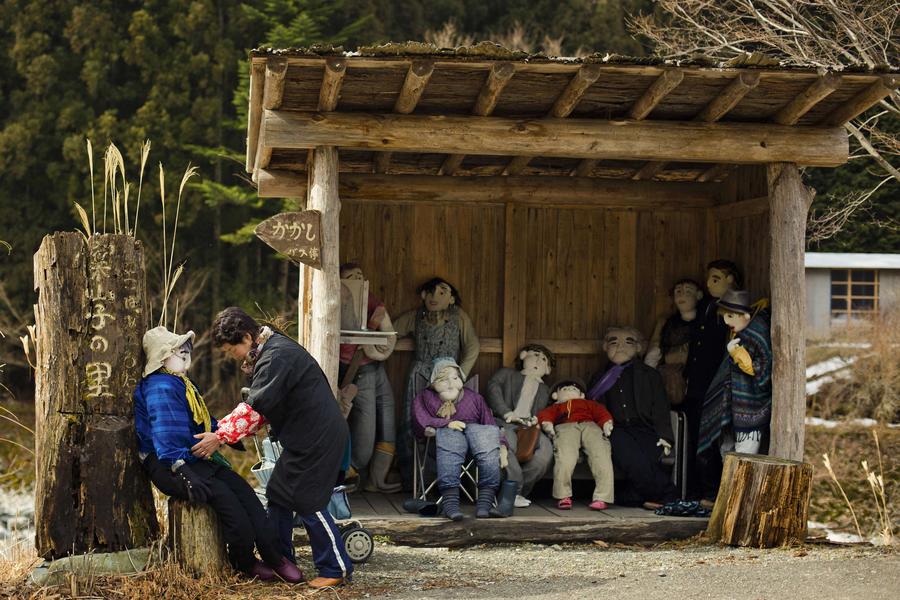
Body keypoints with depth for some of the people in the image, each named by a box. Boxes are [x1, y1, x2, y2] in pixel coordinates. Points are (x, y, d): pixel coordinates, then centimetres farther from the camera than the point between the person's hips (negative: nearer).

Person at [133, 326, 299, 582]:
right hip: (169, 465, -10)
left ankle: (273, 555, -10)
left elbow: (205, 423, 31)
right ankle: (244, 561, -7)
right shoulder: (159, 388, -15)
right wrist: (182, 471, -34)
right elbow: (165, 434, -26)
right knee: (222, 494, -23)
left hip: (195, 458, 10)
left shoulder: (183, 384, 18)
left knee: (243, 491, -8)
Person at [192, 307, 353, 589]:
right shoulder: (266, 352, 11)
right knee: (278, 494, 13)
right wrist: (223, 428, 4)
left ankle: (337, 569, 5)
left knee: (307, 502, -5)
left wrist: (220, 437, -21)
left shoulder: (277, 357, -22)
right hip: (303, 438, 10)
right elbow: (260, 407, 13)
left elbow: (254, 407, -25)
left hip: (318, 437, -10)